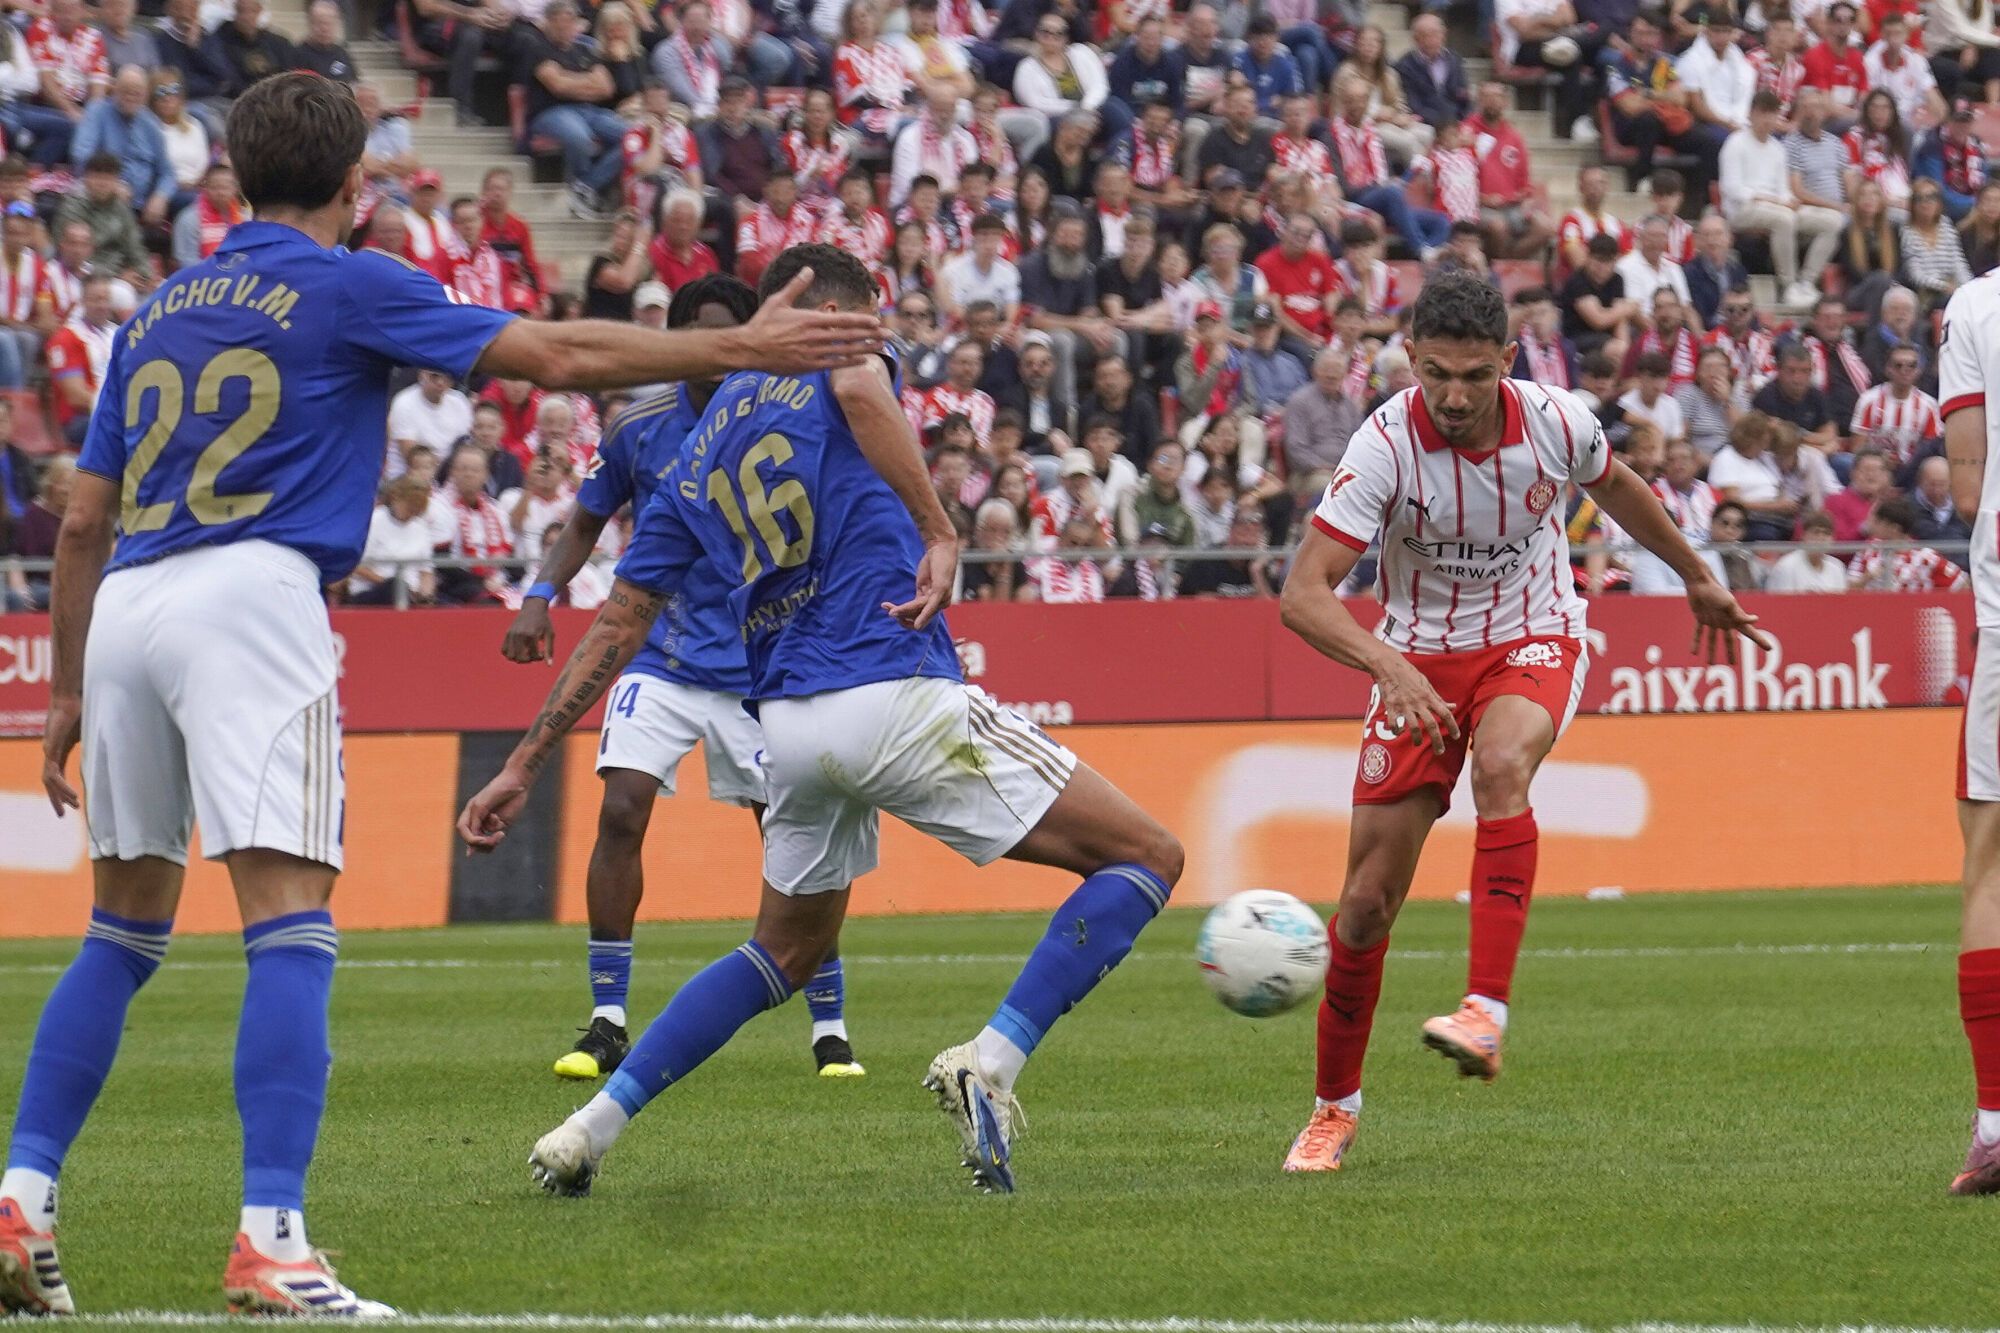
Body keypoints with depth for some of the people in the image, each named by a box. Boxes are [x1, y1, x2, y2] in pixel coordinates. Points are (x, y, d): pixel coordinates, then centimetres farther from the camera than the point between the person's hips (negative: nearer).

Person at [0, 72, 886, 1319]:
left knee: (124, 933, 17)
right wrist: (747, 346, 7)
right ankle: (270, 1242, -20)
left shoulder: (159, 310, 21)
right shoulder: (349, 286, 4)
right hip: (250, 598, -6)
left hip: (124, 609, 6)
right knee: (291, 930, -10)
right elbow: (557, 354, 0)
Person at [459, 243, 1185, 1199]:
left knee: (788, 952, 28)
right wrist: (938, 534, -19)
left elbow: (616, 625, 18)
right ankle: (992, 1062, -18)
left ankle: (594, 1126, 18)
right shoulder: (833, 358, 7)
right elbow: (860, 386, -20)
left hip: (787, 725, 7)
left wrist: (524, 768, 21)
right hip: (898, 695, -6)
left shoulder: (699, 458, 21)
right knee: (1146, 858, -1)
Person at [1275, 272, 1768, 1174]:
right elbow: (1303, 594, -26)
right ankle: (1333, 1107, 18)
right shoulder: (1384, 448, -22)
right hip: (1420, 659, 0)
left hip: (1534, 643, 0)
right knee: (1370, 899, -3)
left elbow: (1616, 489, 11)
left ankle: (1486, 1014, -39)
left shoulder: (1554, 423, -14)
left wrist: (1697, 579, 26)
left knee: (1500, 766, -36)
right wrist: (1387, 665, -43)